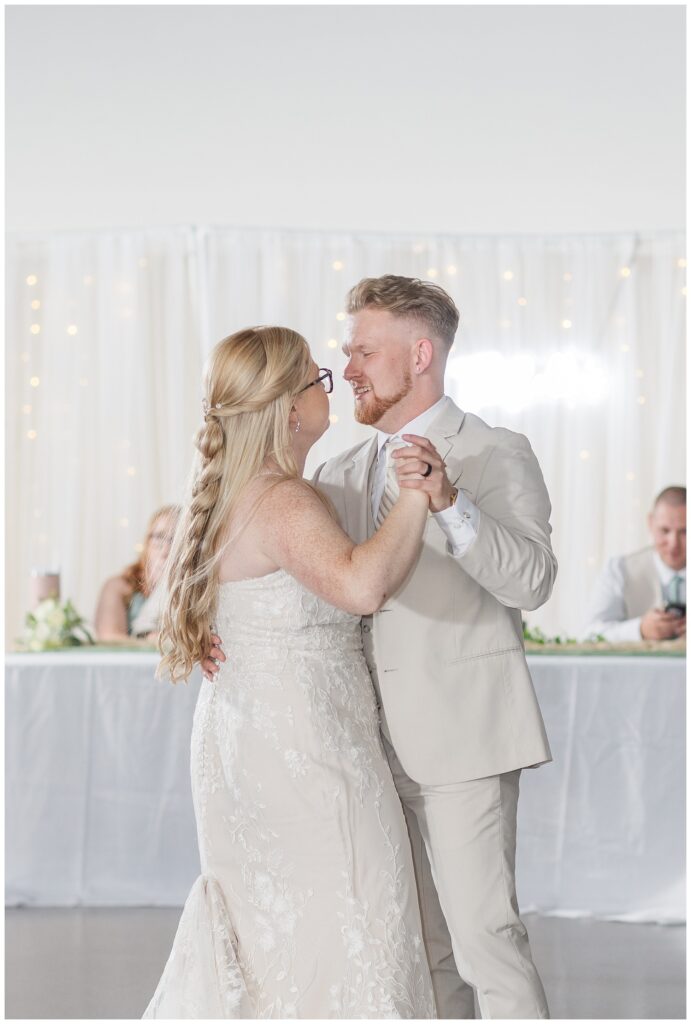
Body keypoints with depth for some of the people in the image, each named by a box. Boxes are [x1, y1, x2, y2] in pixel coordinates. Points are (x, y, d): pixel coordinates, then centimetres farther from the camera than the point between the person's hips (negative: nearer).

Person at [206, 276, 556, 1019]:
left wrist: (449, 504, -31)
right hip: (380, 741, 7)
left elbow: (532, 581, -17)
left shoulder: (495, 455, -4)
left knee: (481, 928, -10)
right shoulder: (343, 475, 14)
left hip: (461, 735, -6)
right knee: (418, 943, 11)